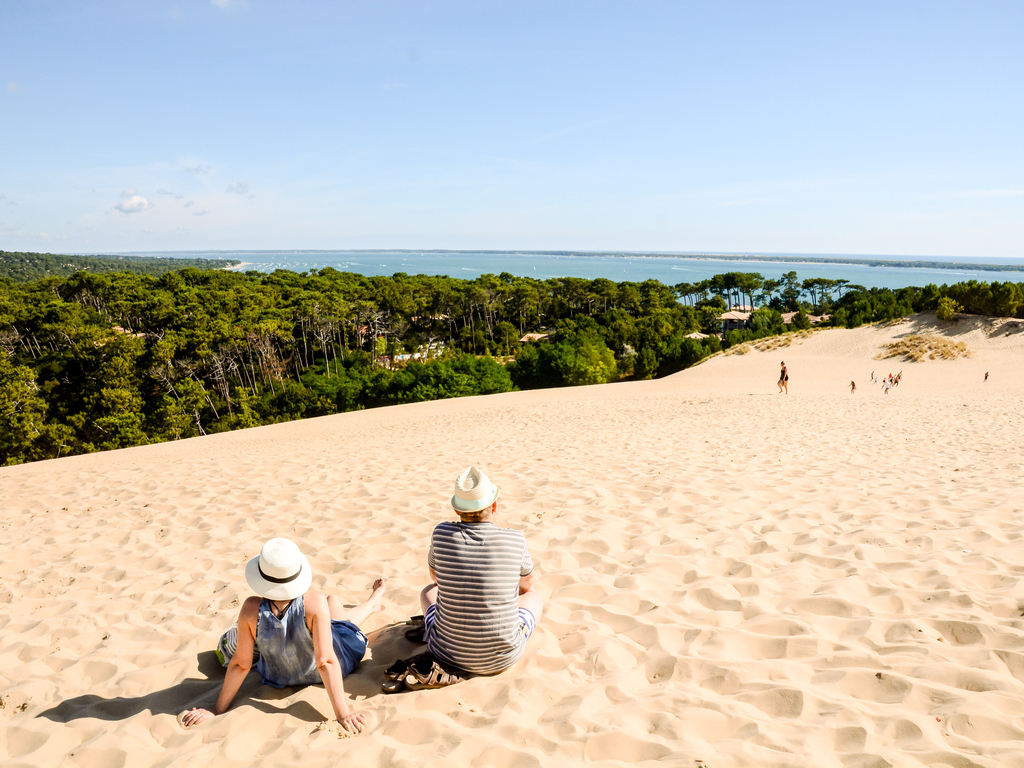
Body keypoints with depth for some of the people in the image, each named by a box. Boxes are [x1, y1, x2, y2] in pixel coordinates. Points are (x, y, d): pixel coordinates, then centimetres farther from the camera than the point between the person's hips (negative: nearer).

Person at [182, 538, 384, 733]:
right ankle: (372, 604, 62)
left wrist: (217, 711, -9)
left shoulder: (251, 609, -34)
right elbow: (326, 661, -37)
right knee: (332, 600, 27)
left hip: (278, 678, 1)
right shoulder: (315, 602, -39)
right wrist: (343, 714, -30)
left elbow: (241, 664, -23)